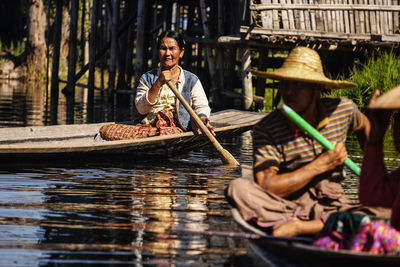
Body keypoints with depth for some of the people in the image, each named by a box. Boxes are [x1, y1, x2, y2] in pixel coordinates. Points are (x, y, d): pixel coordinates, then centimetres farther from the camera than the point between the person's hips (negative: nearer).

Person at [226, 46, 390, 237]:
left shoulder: (343, 110, 0)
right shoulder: (267, 129, -10)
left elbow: (363, 126, 26)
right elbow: (265, 188, -20)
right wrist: (321, 164, -18)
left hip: (332, 208, 3)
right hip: (284, 207, -3)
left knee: (388, 216, -28)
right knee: (238, 188, -29)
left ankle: (300, 227, -31)